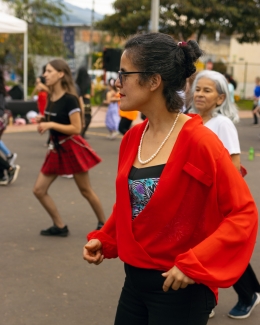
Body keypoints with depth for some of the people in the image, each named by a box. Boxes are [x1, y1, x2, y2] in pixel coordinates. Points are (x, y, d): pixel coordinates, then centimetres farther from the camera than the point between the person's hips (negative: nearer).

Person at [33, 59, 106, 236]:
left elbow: (76, 128, -21)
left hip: (72, 148, -8)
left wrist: (51, 125, -24)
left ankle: (104, 224, 25)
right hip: (57, 149, 8)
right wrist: (43, 121, -1)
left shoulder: (70, 99, -18)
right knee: (39, 190, 3)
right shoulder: (51, 98, 6)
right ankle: (60, 226, 14)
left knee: (86, 190, 6)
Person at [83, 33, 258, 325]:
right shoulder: (132, 138, 2)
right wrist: (104, 240, 1)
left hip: (179, 288, -6)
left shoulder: (198, 141, -18)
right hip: (134, 280, 6)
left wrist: (194, 264, -22)